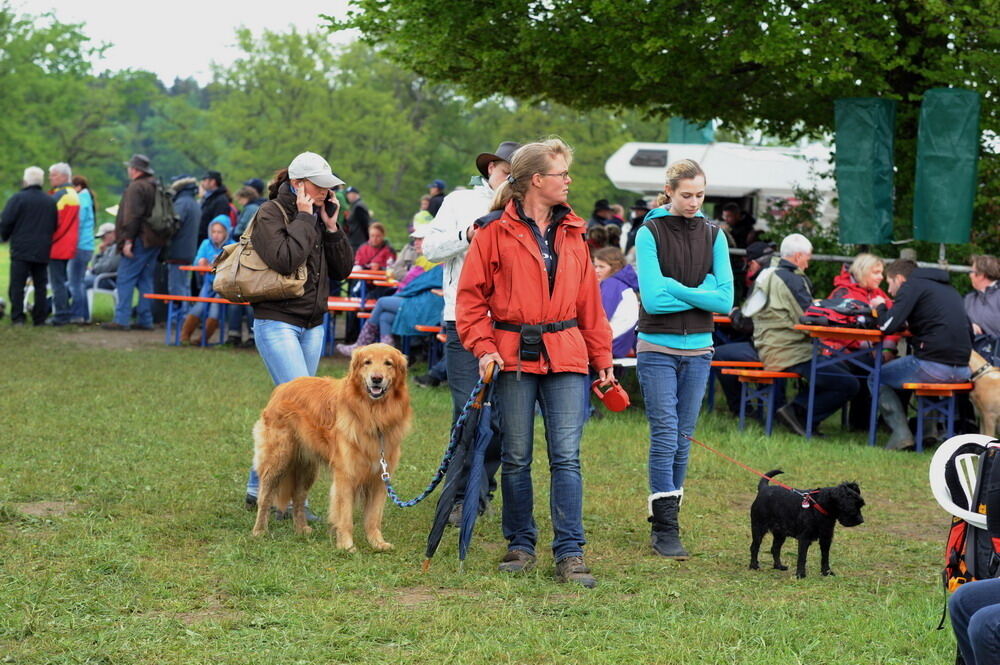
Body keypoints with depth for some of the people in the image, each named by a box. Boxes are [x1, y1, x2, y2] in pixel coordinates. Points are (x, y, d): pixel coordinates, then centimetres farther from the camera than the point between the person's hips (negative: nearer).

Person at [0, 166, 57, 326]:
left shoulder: (18, 198, -8)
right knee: (40, 285, 9)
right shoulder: (51, 202, 8)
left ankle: (17, 318, -8)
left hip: (21, 250, -4)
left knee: (17, 285, -2)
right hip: (43, 252, 4)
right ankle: (39, 318, 7)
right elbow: (56, 226, 13)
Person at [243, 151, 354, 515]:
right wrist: (304, 219, -14)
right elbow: (284, 259, -23)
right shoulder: (272, 214, -7)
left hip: (312, 326, 7)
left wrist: (331, 227, -1)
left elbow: (343, 269, 10)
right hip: (277, 323, -7)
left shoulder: (319, 217, 13)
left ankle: (259, 488, 17)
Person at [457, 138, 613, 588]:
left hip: (565, 355, 3)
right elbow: (471, 295, 0)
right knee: (516, 458, 5)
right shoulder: (495, 231, -1)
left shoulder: (572, 231, 12)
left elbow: (589, 300, 15)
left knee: (566, 456, -4)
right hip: (514, 355, -2)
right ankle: (520, 546, 18)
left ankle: (569, 554, -4)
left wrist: (602, 357, 13)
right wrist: (483, 347, -11)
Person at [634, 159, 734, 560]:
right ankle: (665, 529, -7)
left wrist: (674, 288, -11)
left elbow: (725, 300, -3)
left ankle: (666, 520, 16)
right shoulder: (650, 233, -6)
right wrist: (699, 293, -10)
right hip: (657, 349, -4)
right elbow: (653, 299, -15)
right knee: (665, 435, -8)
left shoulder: (713, 236, 6)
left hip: (698, 350, 4)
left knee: (683, 438, 8)